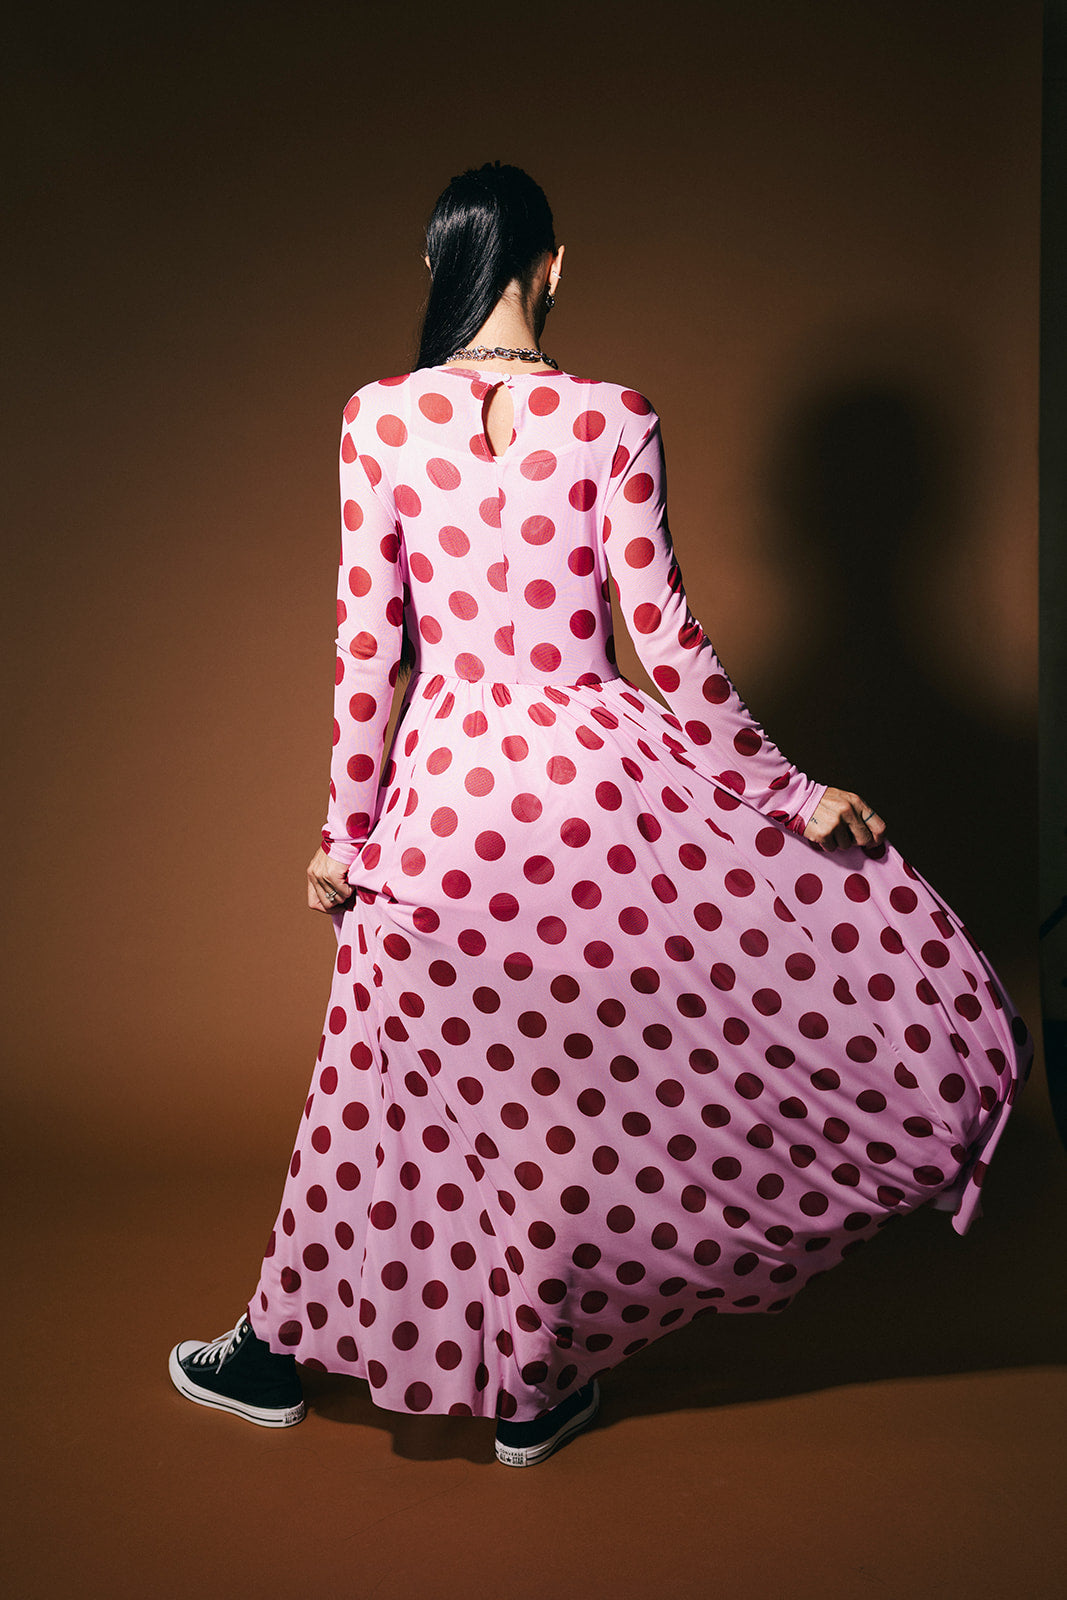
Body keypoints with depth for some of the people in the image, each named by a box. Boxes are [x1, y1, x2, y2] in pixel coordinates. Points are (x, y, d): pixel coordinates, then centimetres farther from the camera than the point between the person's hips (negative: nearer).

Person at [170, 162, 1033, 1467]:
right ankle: (532, 1393, 27)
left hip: (445, 783, 2)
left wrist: (348, 829, 6)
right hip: (591, 767, -2)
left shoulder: (379, 418, -3)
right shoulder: (611, 420, -6)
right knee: (577, 1088, 16)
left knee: (397, 1084, 18)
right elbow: (663, 634, -7)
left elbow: (367, 639, -2)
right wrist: (787, 790, 2)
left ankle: (277, 1353, 34)